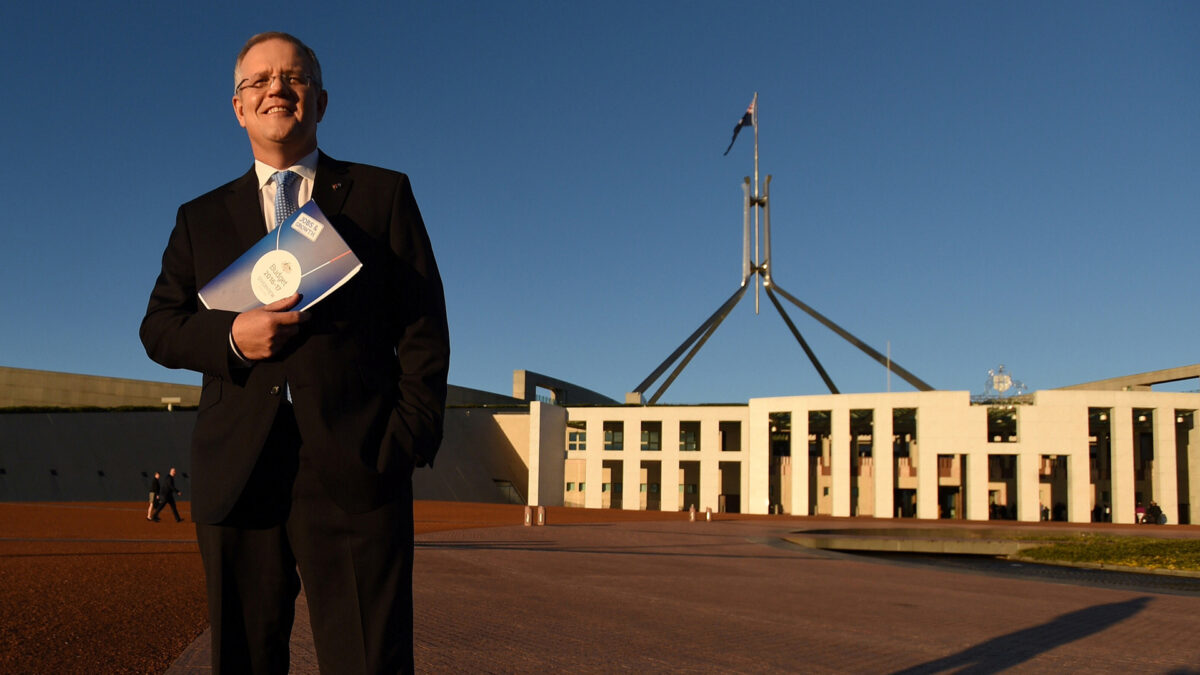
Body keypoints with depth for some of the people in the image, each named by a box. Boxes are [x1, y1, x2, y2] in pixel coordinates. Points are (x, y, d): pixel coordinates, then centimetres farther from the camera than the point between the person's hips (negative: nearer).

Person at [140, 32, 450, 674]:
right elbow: (158, 327, 15)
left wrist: (411, 435, -8)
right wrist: (230, 335, -7)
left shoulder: (384, 194, 12)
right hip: (236, 472, 3)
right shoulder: (201, 217, 20)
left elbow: (424, 327, 5)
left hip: (355, 472, -3)